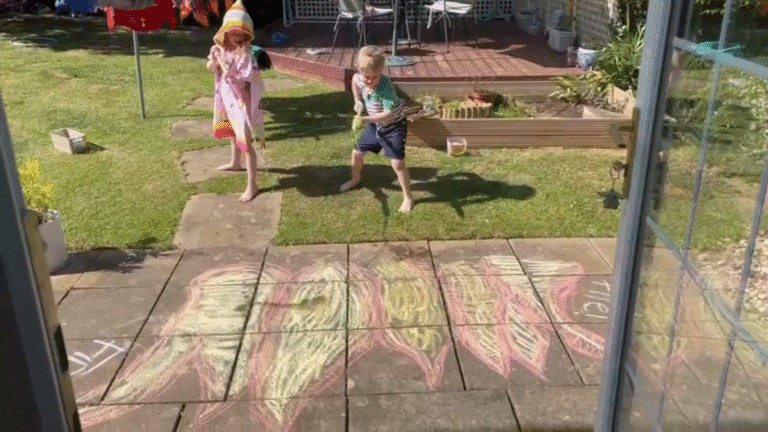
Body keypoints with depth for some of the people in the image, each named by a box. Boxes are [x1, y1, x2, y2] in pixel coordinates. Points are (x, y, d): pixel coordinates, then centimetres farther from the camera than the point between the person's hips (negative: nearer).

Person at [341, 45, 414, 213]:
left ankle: (408, 198, 4)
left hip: (393, 126, -7)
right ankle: (355, 180, 46)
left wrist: (366, 119, -40)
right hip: (374, 125, 7)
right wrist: (358, 101, 8)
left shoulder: (385, 87, -34)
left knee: (397, 163, -12)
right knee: (357, 153, 16)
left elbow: (389, 113, -36)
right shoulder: (359, 78, -13)